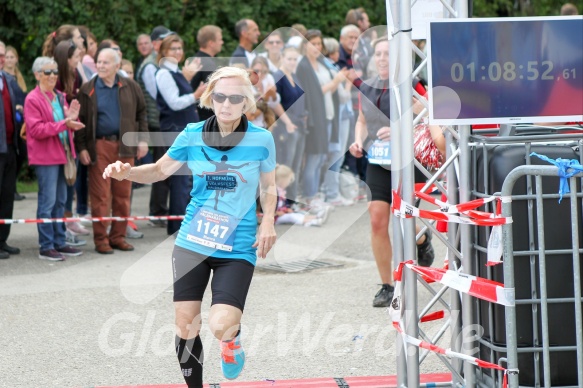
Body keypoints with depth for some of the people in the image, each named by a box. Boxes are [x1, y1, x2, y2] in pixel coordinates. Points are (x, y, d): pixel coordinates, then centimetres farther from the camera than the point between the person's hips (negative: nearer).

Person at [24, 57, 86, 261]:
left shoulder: (60, 97, 14)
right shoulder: (33, 99, -9)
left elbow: (69, 126, 21)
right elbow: (36, 129, -17)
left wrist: (72, 118, -2)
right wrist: (63, 124, -24)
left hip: (62, 154, 8)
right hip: (45, 157, -8)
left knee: (60, 201, 12)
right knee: (48, 201, -7)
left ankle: (59, 243, 19)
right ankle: (46, 247, -3)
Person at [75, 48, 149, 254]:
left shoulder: (130, 87, 7)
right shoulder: (88, 90, 2)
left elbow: (141, 113, 14)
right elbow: (80, 120, 2)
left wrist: (143, 139, 6)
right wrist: (81, 148, -5)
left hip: (125, 145, 2)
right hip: (99, 146, -2)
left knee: (123, 194, 6)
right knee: (100, 196, -2)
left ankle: (118, 236, 15)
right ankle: (101, 239, 4)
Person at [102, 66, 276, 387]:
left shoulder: (261, 140, -6)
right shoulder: (193, 135, -3)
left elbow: (268, 187, 10)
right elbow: (160, 170, 11)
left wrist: (268, 222, -6)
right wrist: (126, 172, -8)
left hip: (238, 248, -2)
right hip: (191, 242, 2)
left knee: (221, 326, -19)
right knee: (185, 327, 2)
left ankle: (232, 337, 18)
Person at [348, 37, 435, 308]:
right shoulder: (367, 88, 7)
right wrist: (358, 142, 1)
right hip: (377, 161, 4)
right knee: (377, 221, -7)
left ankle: (423, 239, 39)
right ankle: (387, 286, 3)